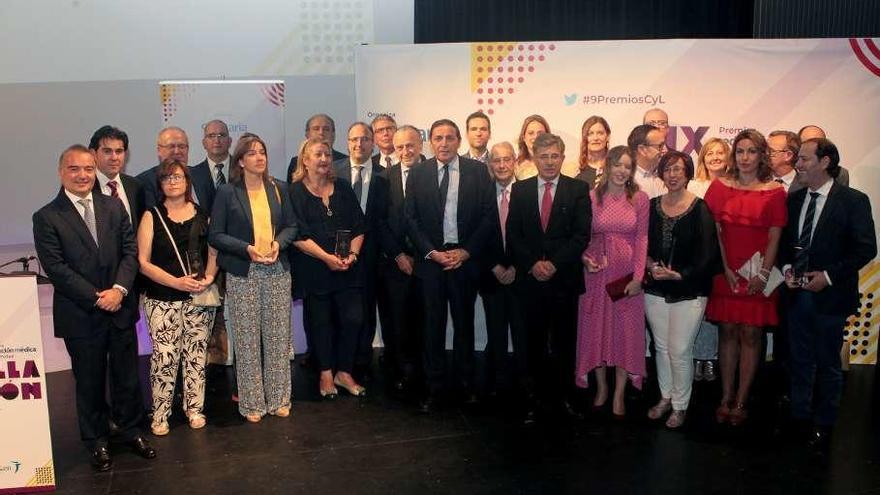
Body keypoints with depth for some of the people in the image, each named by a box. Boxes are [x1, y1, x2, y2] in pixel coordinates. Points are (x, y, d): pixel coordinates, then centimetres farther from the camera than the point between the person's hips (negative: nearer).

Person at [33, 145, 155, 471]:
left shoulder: (113, 207, 5)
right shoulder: (47, 218, -6)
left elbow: (130, 250, 1)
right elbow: (55, 268, -12)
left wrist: (119, 289, -14)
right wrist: (96, 297, -17)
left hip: (120, 308, 3)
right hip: (80, 315, -3)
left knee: (127, 376, 13)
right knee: (90, 382, 12)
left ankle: (131, 429, 33)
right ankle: (97, 441, 29)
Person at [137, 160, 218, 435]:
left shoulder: (202, 215, 9)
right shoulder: (152, 217, 2)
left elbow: (213, 253, 12)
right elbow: (143, 262, -3)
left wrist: (209, 277, -8)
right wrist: (176, 282, -14)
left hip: (199, 297, 2)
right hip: (162, 299, -2)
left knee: (196, 355, 6)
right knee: (164, 357, -4)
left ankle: (195, 408, 20)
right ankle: (160, 415, 10)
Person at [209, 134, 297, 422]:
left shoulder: (278, 189, 8)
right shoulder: (227, 193, -3)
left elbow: (291, 225, 12)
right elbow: (215, 235, -3)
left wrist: (279, 243, -8)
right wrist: (246, 248, -16)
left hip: (277, 271, 3)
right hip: (243, 274, -3)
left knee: (279, 337, 6)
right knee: (247, 340, 3)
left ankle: (278, 399, 19)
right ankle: (252, 403, 15)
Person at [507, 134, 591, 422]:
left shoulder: (578, 189, 2)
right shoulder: (520, 190, 7)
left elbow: (582, 234, -5)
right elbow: (513, 233, 3)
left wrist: (554, 263, -13)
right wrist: (533, 264, -9)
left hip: (564, 277, -1)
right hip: (530, 278, 1)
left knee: (564, 341, 6)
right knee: (534, 340, 8)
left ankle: (564, 395, 18)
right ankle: (534, 395, 18)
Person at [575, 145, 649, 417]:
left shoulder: (640, 198, -1)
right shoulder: (591, 197, -1)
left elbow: (642, 239, -3)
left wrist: (638, 276, -8)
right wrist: (585, 258, -17)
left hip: (627, 274, 0)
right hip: (597, 272, 0)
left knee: (626, 331, 5)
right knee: (596, 328, 9)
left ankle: (619, 394, 18)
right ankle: (601, 387, 27)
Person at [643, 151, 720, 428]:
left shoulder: (700, 210, -9)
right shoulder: (652, 206, 4)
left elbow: (707, 255, -13)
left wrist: (679, 275, -21)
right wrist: (650, 265, -9)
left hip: (688, 293, -4)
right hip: (655, 290, 4)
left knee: (680, 351, 1)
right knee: (661, 347, 15)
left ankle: (680, 405, 20)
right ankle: (666, 396, 33)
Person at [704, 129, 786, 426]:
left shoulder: (774, 192, 0)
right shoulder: (720, 187, 4)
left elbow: (774, 237, -2)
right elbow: (714, 232, 1)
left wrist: (763, 274, -10)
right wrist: (725, 269, -7)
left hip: (757, 275, -1)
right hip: (725, 272, 1)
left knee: (751, 335, 3)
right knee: (728, 333, 7)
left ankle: (741, 402, 12)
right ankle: (726, 399, 15)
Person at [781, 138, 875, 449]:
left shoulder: (853, 201, -8)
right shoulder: (795, 200, 6)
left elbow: (866, 248, -10)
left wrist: (829, 275, -16)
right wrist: (787, 267, -3)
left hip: (830, 295, -4)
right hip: (797, 293, 4)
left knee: (828, 364, 9)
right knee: (800, 361, 14)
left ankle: (824, 426, 23)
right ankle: (799, 417, 28)